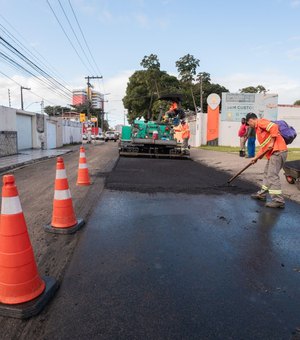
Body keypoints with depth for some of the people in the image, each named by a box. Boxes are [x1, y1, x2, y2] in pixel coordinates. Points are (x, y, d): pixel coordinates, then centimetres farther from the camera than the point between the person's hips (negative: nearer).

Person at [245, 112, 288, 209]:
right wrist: (257, 157, 25)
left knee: (272, 175, -13)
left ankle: (278, 200, -13)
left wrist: (272, 142, -19)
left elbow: (274, 127, -23)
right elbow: (264, 146, 28)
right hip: (273, 153, 11)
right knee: (267, 174, 18)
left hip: (278, 151, -11)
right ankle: (262, 194, 30)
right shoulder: (258, 128, 25)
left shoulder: (261, 122, -4)